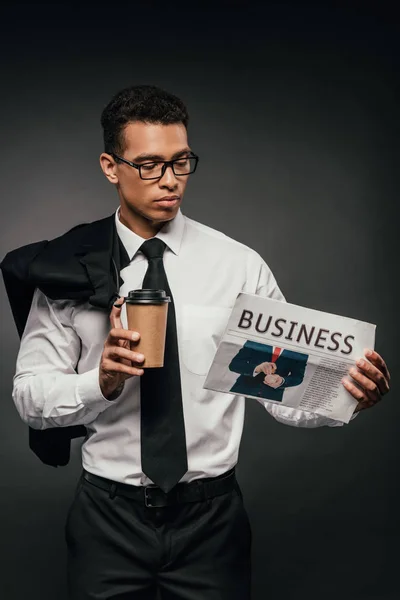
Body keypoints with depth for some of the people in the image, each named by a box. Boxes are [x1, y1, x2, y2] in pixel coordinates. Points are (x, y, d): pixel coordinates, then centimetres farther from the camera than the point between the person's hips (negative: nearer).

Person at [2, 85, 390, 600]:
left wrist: (345, 394, -27)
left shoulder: (239, 266, -4)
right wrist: (102, 381, -24)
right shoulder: (71, 267, -4)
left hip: (211, 515, 0)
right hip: (108, 515, 0)